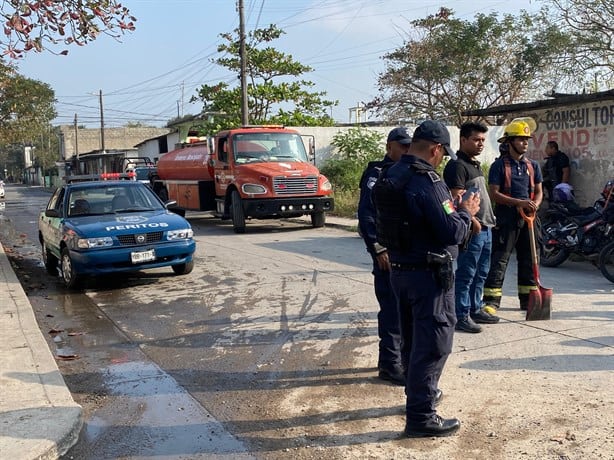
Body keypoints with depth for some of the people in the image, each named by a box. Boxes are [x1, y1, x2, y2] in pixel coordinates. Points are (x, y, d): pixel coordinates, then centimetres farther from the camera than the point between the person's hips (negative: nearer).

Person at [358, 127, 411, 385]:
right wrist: (379, 249, -19)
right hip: (389, 252, -8)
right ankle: (389, 364, 6)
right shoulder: (377, 173, -8)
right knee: (392, 308, -4)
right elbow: (366, 215, -16)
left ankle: (402, 355, 29)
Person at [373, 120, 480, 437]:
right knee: (433, 342, 1)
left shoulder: (389, 176, 5)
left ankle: (419, 393, 39)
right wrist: (466, 211, -3)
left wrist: (452, 206, 15)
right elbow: (452, 233, -22)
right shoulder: (427, 182, -22)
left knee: (412, 338, 21)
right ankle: (420, 416, 7)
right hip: (429, 274, -9)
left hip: (399, 269, 9)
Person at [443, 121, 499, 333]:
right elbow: (456, 198, -22)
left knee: (480, 273, 17)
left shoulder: (475, 164, 19)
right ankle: (461, 316, 0)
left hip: (485, 228, 10)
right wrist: (472, 220, -24)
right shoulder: (457, 165, -13)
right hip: (472, 229, -10)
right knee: (465, 275, -5)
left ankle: (475, 309, 28)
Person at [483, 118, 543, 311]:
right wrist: (519, 202, -19)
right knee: (499, 261, -6)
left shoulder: (533, 165, 13)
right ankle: (491, 301, -4)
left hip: (527, 219, 6)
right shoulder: (499, 165, -4)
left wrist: (535, 204, -6)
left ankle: (528, 299, 23)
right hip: (506, 219, -6)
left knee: (528, 260, 12)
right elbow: (494, 194, -10)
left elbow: (538, 191, 16)